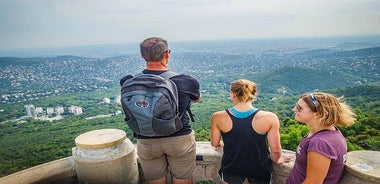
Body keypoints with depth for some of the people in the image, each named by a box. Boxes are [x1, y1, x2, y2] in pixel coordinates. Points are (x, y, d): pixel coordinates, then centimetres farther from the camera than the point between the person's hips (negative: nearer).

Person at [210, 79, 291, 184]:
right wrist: (277, 160, 9)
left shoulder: (218, 117, -16)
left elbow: (214, 143, -3)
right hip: (259, 170, 0)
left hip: (231, 169, 0)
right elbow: (276, 150, -13)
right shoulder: (270, 118, -20)